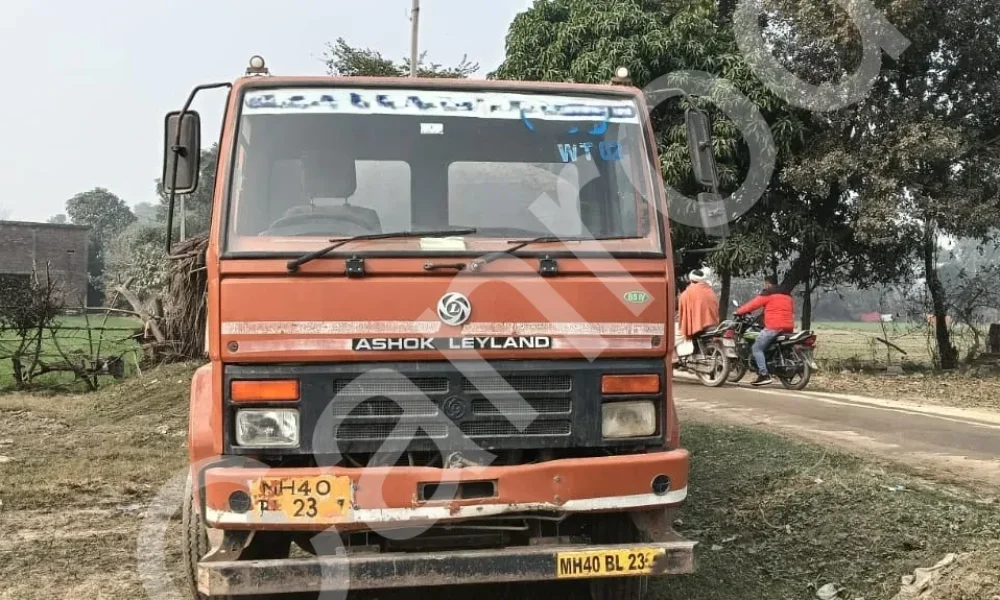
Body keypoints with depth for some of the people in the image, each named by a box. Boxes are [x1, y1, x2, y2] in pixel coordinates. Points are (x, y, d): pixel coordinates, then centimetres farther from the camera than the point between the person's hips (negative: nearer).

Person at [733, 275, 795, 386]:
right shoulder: (788, 295, 23)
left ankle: (764, 375, -18)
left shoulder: (767, 294, 0)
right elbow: (792, 311, 31)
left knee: (757, 348, -5)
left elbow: (752, 305, 1)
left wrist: (738, 312, 13)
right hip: (788, 328, 8)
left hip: (774, 327, -8)